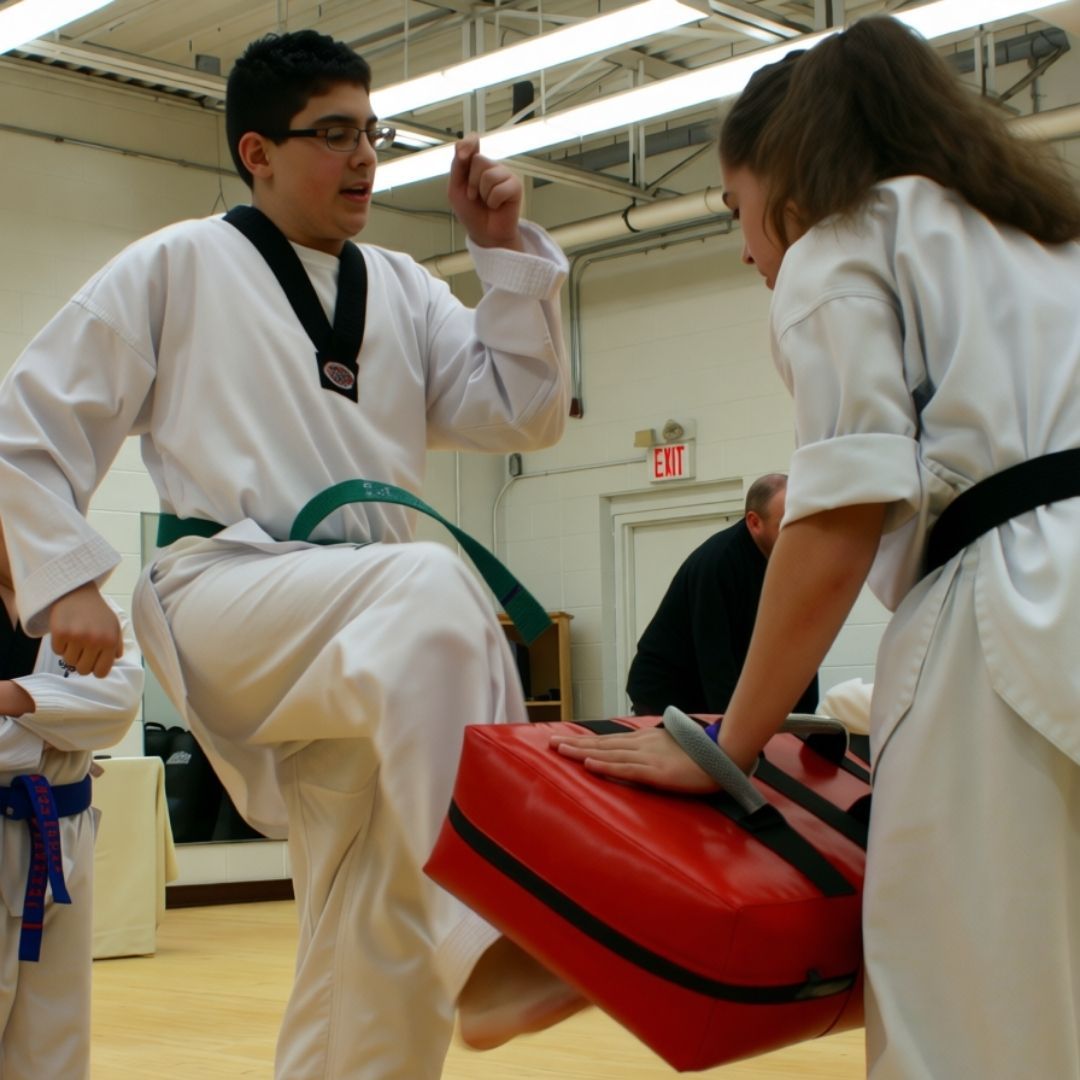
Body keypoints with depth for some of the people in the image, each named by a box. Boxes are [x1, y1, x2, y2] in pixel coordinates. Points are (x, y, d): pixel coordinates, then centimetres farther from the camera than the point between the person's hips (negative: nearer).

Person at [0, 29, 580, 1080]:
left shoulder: (400, 290, 17)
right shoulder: (177, 267, 5)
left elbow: (522, 412, 8)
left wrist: (505, 249, 3)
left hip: (366, 629, 6)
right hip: (229, 604, -5)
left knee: (378, 951, 0)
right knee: (432, 586, -38)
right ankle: (489, 942, -44)